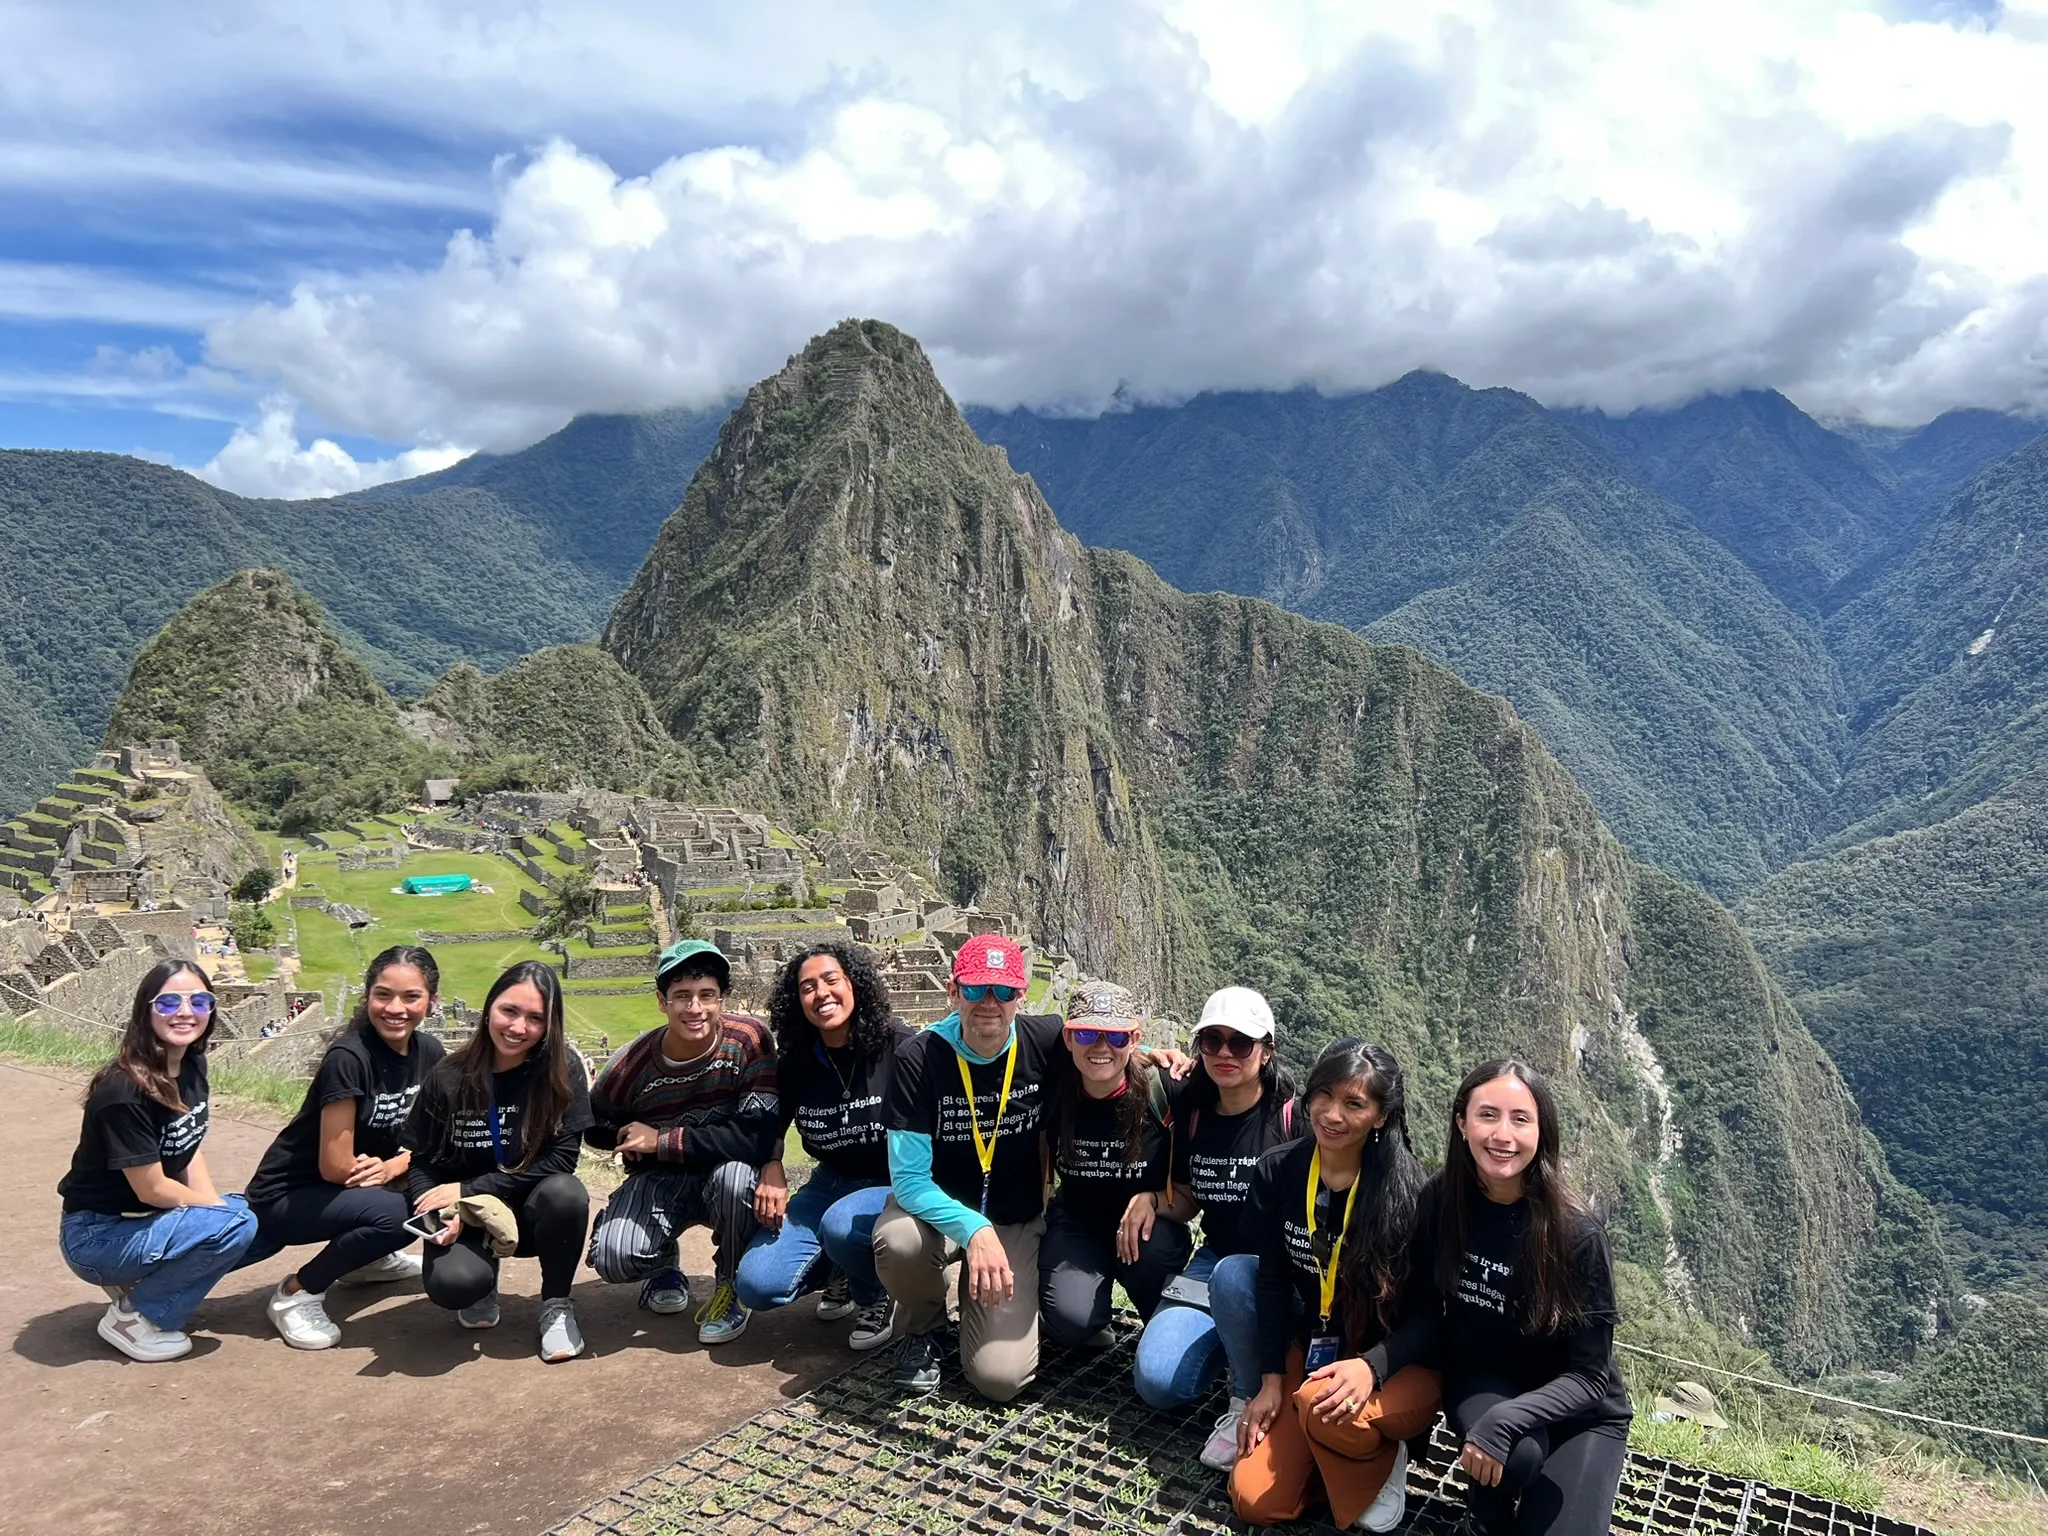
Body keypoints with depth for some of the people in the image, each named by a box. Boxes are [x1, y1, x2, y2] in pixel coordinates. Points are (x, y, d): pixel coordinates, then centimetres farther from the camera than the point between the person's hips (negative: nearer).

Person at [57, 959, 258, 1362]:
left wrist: (219, 1207, -8)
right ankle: (132, 1317, -5)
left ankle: (140, 1283, 9)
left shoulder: (192, 1065, -1)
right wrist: (219, 1209, -10)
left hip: (146, 1220, 8)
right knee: (235, 1226, -25)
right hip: (97, 1235, -8)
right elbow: (151, 1189, -22)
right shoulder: (125, 1092, -26)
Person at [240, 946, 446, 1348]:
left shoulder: (429, 1053, -5)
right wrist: (396, 1163, -10)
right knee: (393, 1214, -31)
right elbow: (335, 1167, -23)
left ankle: (369, 1259, 16)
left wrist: (394, 1165, -18)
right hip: (285, 1197, -8)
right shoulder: (348, 1059, -26)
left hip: (363, 1183, 8)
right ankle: (295, 1294, -7)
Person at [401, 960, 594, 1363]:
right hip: (468, 1219, 1)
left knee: (565, 1193, -35)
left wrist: (469, 1189, -20)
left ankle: (556, 1303, -6)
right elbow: (419, 1159, -2)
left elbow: (560, 1159, -18)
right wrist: (442, 1213, -21)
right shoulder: (448, 1077, -11)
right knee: (450, 1283, -31)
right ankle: (483, 1279, 10)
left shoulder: (563, 1069, -16)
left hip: (533, 1211, -1)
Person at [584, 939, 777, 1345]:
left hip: (727, 1175, -2)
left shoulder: (748, 1041, -22)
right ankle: (665, 1265, 16)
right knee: (613, 1258, -25)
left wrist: (662, 1141, -26)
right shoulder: (632, 1065, -14)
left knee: (735, 1173, -37)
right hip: (660, 1179, 2)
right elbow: (593, 1127, 5)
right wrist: (632, 1139, -16)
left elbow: (760, 1137, -31)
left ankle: (730, 1288, -5)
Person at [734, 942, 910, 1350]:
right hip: (831, 1183, 5)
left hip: (895, 1187, -5)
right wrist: (772, 1170, -7)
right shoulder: (794, 1064, -3)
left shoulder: (899, 1046, -18)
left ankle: (877, 1297, -3)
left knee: (841, 1223, -37)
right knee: (756, 1285, -12)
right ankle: (843, 1270, 17)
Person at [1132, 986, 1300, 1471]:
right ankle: (1237, 1342, 11)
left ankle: (1251, 1404, -16)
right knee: (1157, 1382, -17)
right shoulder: (1192, 1113, 4)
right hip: (1213, 1259, 5)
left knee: (1232, 1275, -40)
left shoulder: (1292, 1114, -12)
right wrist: (1152, 1201, -6)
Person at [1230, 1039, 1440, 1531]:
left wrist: (1370, 1367, -31)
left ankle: (1382, 1455, -2)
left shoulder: (1406, 1189, -19)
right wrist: (1271, 1381, -4)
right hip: (1313, 1351, 4)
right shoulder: (1277, 1171, -7)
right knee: (1255, 1501, -9)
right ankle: (1331, 1451, 17)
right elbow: (1273, 1282, -1)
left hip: (1402, 1363, -3)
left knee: (1325, 1406, -35)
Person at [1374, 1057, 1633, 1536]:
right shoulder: (1442, 1203, -15)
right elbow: (1426, 1314, -6)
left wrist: (1507, 1419, -35)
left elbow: (1588, 1377, -19)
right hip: (1480, 1382, 1)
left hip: (1579, 1414, -1)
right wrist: (1373, 1364, -25)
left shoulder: (1578, 1233, -24)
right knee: (1515, 1455, -32)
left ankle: (1559, 1491, 13)